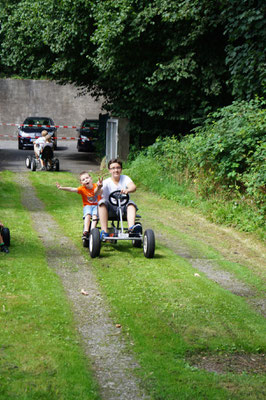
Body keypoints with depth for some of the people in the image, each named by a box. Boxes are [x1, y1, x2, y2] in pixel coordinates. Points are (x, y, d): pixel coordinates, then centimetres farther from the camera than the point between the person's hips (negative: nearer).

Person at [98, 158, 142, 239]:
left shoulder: (125, 178, 3)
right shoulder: (106, 182, -1)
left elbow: (133, 187, -18)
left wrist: (127, 190, -42)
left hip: (123, 208, 1)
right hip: (110, 209, -1)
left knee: (131, 203, -28)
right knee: (102, 202, -28)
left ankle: (131, 227, -51)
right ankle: (104, 231, -37)